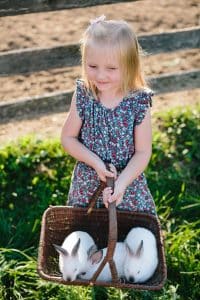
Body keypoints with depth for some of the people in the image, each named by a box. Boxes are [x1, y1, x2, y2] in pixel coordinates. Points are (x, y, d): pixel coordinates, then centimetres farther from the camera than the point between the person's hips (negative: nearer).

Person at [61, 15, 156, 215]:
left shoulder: (138, 103, -17)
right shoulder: (83, 96, -13)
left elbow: (143, 152, -13)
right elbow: (67, 138, -5)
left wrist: (121, 183, -25)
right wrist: (96, 162, -18)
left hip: (128, 182, -1)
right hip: (87, 184, 1)